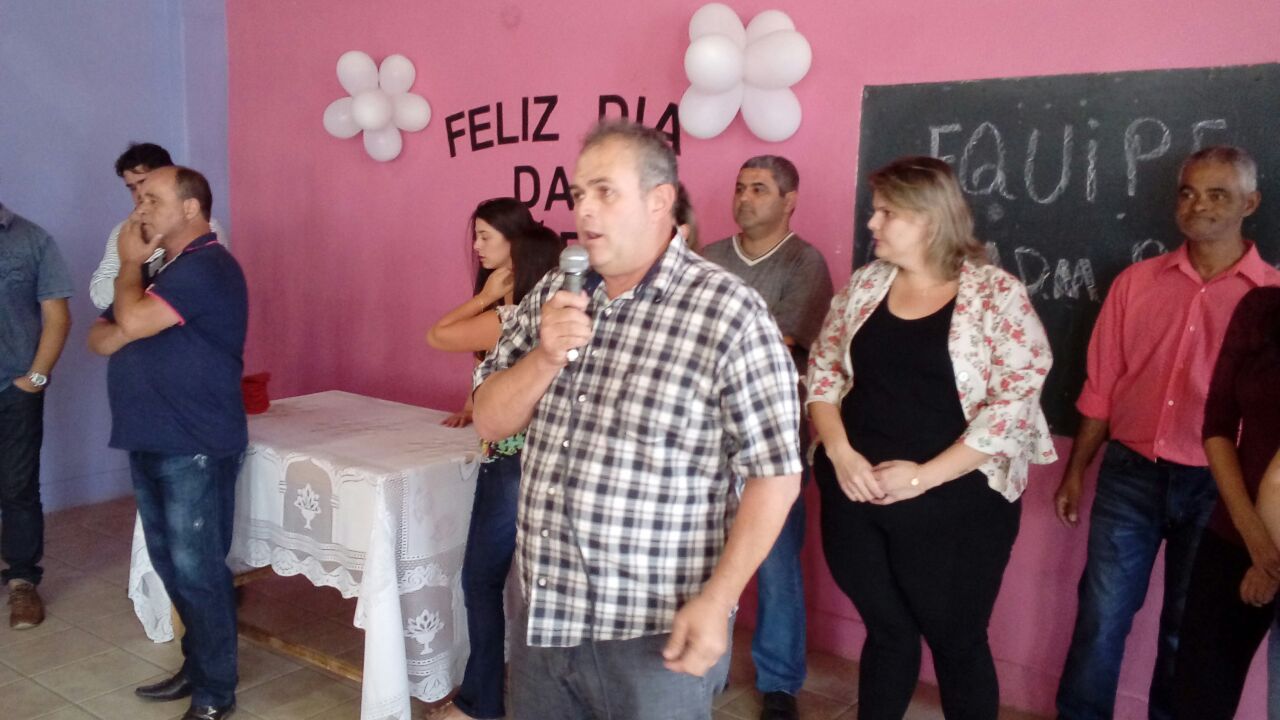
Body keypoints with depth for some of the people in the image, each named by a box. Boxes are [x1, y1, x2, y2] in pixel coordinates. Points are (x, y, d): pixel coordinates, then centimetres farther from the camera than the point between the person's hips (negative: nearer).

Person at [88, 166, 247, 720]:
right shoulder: (166, 270, 19)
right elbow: (101, 336, 16)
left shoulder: (206, 266, -14)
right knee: (170, 562, 15)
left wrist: (130, 263, -6)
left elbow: (132, 321, -23)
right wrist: (115, 331, -8)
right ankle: (197, 665, 29)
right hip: (151, 441, 10)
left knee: (197, 567, -4)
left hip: (195, 446, -10)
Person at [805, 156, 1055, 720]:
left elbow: (1016, 399, -15)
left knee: (956, 641, 12)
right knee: (887, 630, 17)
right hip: (855, 497, 4)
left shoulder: (996, 294, -9)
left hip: (953, 505, -3)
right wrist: (838, 451, -9)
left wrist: (925, 476, -18)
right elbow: (823, 369, 7)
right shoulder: (864, 284, 6)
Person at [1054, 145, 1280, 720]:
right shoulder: (1136, 282, 3)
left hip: (1216, 485, -1)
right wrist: (1075, 471, 8)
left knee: (1188, 630, 14)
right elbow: (1101, 386, 7)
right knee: (1101, 617, 7)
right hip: (1130, 473, 1)